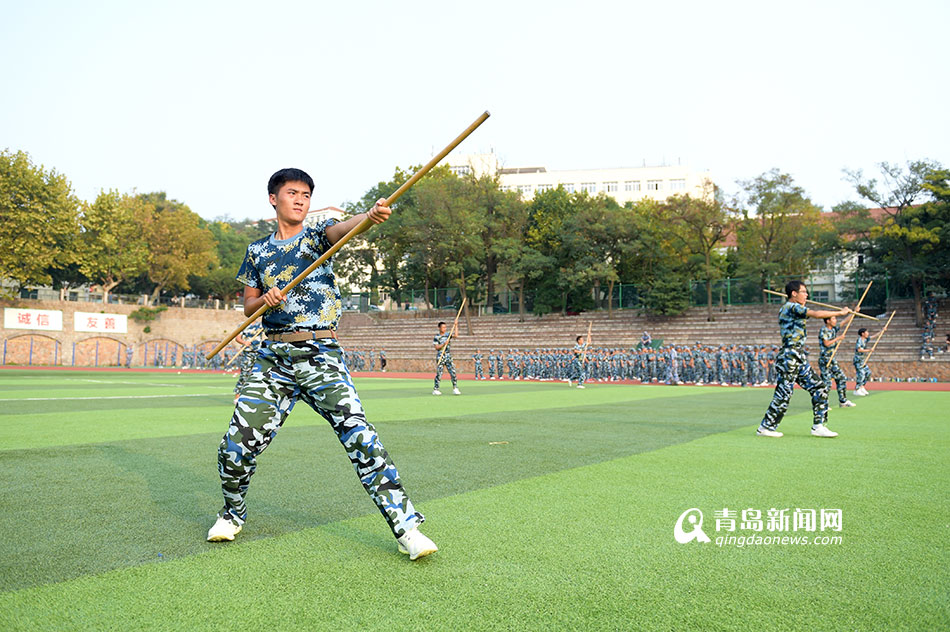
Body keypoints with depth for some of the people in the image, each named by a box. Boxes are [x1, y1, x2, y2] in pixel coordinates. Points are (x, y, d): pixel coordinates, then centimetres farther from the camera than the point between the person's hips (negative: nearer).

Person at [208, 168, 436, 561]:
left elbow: (343, 228, -19)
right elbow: (248, 307, 19)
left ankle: (405, 527, -11)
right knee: (236, 444, -2)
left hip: (321, 355, -3)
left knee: (359, 436, -16)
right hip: (273, 356, 3)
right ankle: (233, 514, 29)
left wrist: (371, 215, -42)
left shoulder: (318, 236, 5)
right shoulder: (258, 251, 15)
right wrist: (265, 300, -6)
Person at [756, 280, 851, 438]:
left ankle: (818, 426, 11)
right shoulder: (791, 307, -11)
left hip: (799, 359, 10)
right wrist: (840, 312, -10)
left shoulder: (789, 308, 18)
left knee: (819, 389, 8)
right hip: (790, 358, -10)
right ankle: (765, 427, 3)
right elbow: (816, 314, -19)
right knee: (783, 394, -6)